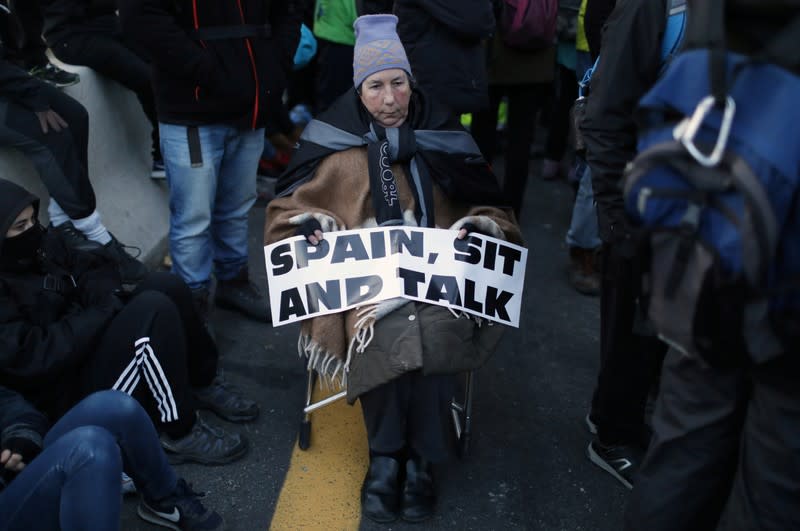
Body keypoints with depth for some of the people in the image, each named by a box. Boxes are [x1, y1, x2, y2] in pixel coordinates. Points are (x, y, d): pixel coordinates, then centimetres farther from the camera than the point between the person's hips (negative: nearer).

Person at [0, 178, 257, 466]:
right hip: (69, 393, -9)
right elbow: (31, 358, -30)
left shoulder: (40, 245, 3)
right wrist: (101, 312, -23)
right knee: (154, 309, -26)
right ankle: (182, 433, -16)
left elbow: (95, 267, 13)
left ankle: (203, 384, 8)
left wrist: (102, 295, -11)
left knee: (164, 285, -6)